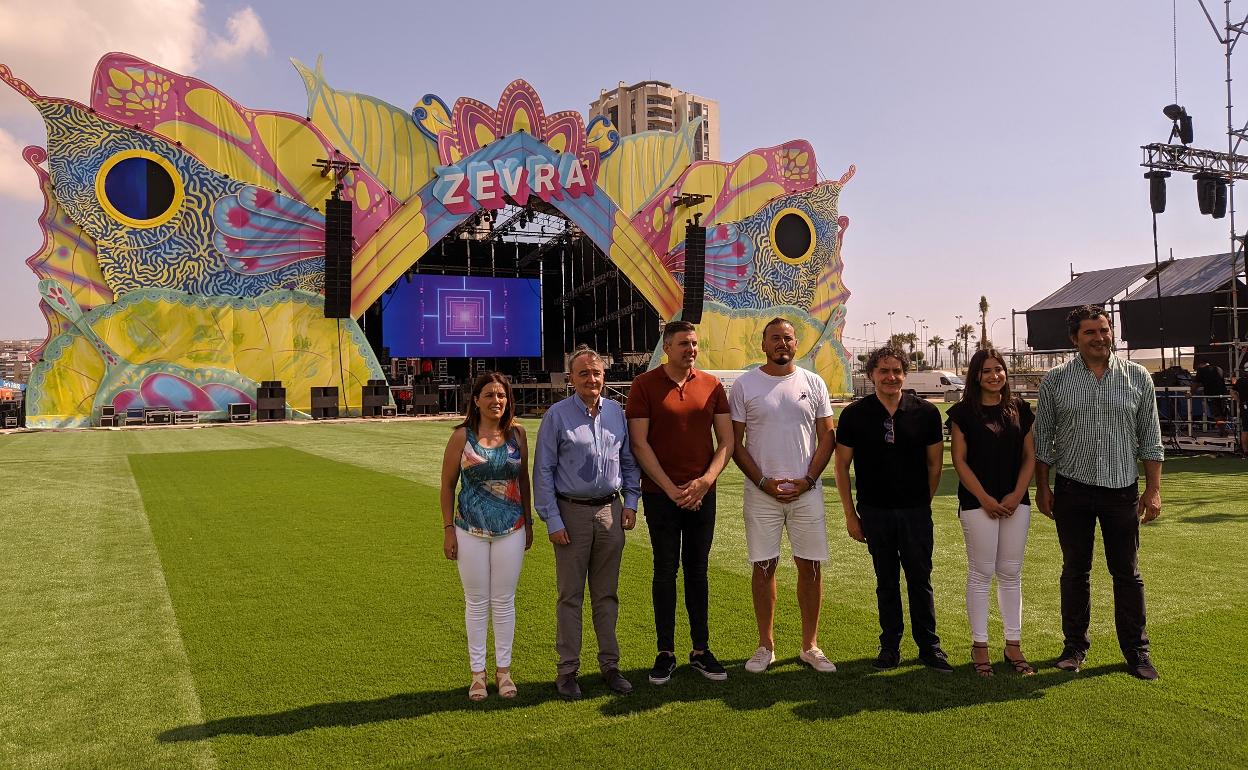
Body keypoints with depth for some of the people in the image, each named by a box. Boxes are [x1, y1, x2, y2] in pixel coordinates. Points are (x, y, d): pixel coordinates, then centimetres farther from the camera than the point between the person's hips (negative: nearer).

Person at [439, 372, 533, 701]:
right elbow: (448, 484, 0)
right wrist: (448, 529, -2)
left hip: (511, 528, 2)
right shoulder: (462, 436, -5)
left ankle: (503, 669, 25)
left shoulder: (516, 433, 1)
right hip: (471, 529, -1)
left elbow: (523, 478, 9)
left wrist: (528, 521, 11)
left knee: (504, 602, 10)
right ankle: (478, 672, 22)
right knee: (476, 603, 9)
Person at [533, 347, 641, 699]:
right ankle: (568, 669, 14)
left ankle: (610, 663, 23)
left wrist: (630, 502, 6)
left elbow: (629, 461, 15)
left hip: (610, 511, 3)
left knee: (606, 594, 12)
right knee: (571, 595, 4)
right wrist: (552, 520, -9)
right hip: (572, 512, -3)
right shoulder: (557, 415, -5)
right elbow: (543, 471, -5)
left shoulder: (616, 412, 6)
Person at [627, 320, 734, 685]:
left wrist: (704, 481, -9)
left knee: (697, 571, 10)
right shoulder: (644, 385, -4)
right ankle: (665, 653, 15)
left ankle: (701, 651, 19)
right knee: (665, 572, 4)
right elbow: (639, 443, -8)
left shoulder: (711, 385, 5)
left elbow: (726, 442, 4)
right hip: (660, 494, -3)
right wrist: (671, 489, -12)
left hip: (702, 494, 3)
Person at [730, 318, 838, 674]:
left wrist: (807, 480, -6)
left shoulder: (813, 383, 6)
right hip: (762, 492, -1)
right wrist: (765, 482, -9)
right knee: (764, 566, 4)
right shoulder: (744, 385, 0)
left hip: (807, 489, 2)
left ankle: (810, 646, 19)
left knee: (811, 566, 5)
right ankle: (765, 646, 17)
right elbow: (735, 443, 0)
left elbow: (827, 438, 6)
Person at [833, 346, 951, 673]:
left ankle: (929, 645, 20)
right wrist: (850, 514, 0)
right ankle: (890, 645, 23)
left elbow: (935, 462, 7)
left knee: (921, 580, 6)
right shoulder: (855, 414, -4)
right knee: (886, 582, 10)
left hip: (915, 511, 0)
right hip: (874, 512, 0)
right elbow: (842, 466, 1)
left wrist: (922, 503, 9)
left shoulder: (926, 412, -2)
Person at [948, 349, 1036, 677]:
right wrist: (984, 498, -11)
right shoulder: (963, 412, -2)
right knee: (980, 574, 2)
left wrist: (1017, 494, -5)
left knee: (1011, 574, 9)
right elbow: (959, 460, -4)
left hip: (1016, 501, 3)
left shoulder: (1020, 409, 8)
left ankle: (1013, 644, 19)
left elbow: (1030, 456, 7)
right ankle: (979, 646, 11)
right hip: (978, 503, -3)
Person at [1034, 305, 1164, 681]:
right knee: (1075, 571, 11)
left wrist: (1154, 488, 0)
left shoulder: (1138, 377, 1)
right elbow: (1042, 438, 3)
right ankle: (1075, 645, 23)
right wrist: (1042, 487, 0)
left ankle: (1136, 650, 21)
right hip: (1072, 490, 0)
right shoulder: (1055, 380, -1)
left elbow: (1150, 438, 4)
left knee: (1127, 572, 8)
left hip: (1122, 489, 0)